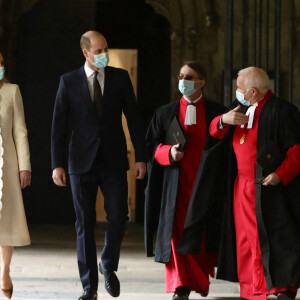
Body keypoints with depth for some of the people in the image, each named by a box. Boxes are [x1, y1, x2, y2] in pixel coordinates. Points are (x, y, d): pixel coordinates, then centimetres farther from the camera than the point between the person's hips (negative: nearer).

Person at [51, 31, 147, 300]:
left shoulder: (120, 77, 3)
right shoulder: (69, 81, 1)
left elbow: (133, 118, 5)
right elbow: (59, 125, 1)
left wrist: (141, 157, 0)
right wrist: (57, 164, -4)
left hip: (114, 161, 1)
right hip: (82, 163, -1)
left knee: (118, 218, -6)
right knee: (85, 225, 2)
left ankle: (108, 266, 22)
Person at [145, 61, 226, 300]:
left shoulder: (217, 112, 5)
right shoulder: (165, 113, 10)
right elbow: (151, 146, 7)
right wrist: (168, 152, -12)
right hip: (176, 183, 1)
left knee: (204, 233, 3)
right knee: (177, 232, -7)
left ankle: (202, 278, 26)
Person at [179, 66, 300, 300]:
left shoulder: (280, 110, -10)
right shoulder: (240, 107, 13)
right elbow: (214, 132, 14)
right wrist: (223, 120, -8)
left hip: (269, 187, -7)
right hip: (242, 186, 7)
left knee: (275, 238, -5)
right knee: (246, 238, 5)